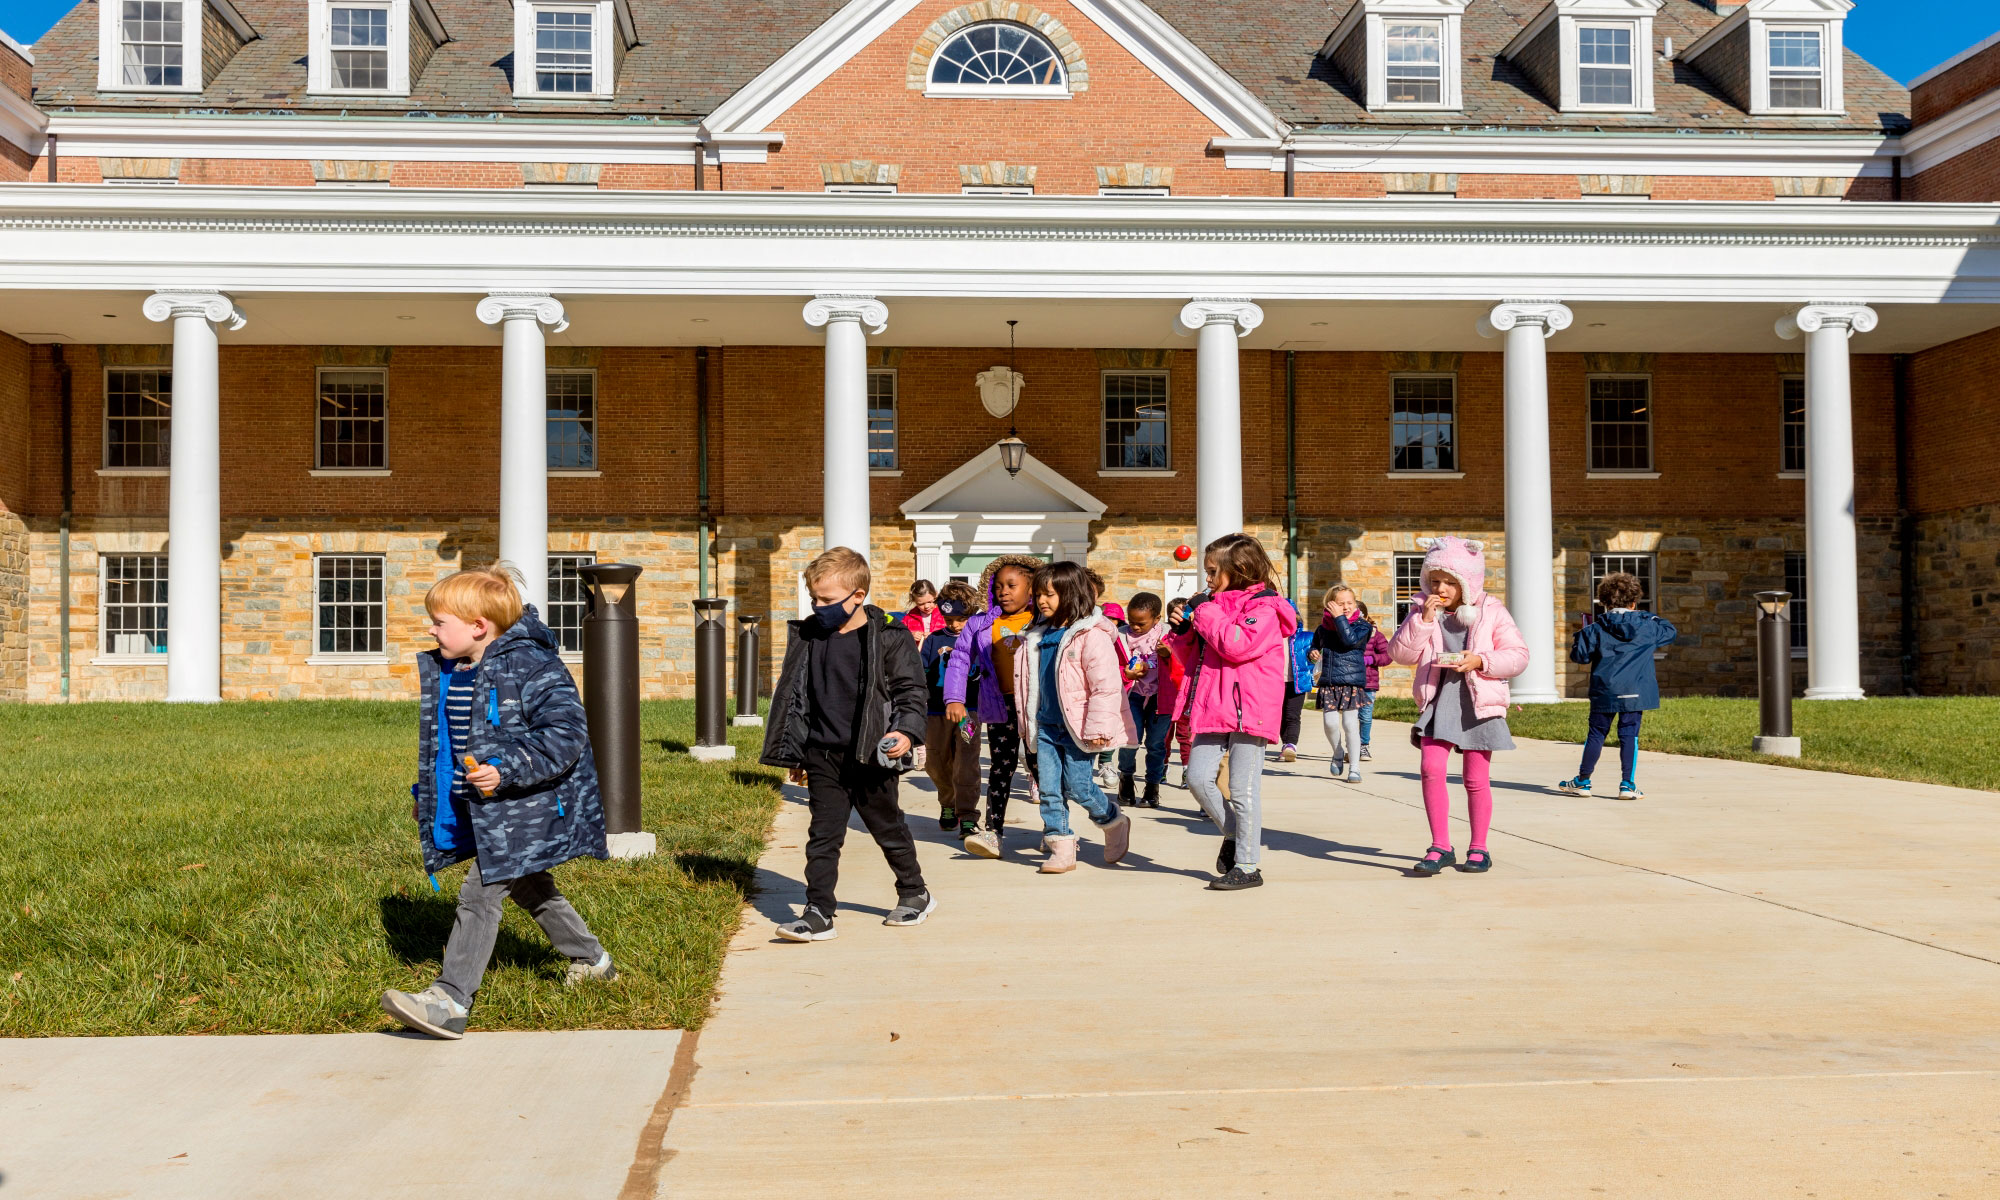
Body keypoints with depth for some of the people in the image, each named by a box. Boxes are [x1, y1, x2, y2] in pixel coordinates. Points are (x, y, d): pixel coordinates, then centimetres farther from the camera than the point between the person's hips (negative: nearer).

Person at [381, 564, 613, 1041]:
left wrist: (507, 770, -30)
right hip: (483, 810, 10)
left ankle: (450, 1001, -9)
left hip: (523, 809, -10)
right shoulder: (443, 673, 7)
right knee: (530, 890, 22)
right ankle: (592, 960, 40)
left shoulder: (532, 667, -20)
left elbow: (566, 734, -25)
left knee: (480, 894, -12)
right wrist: (425, 793, 22)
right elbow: (439, 740, 21)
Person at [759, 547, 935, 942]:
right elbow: (795, 695, 13)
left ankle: (915, 894, 32)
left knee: (888, 828, 13)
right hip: (823, 757, 3)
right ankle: (818, 913, 3)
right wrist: (795, 754, 14)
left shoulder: (888, 638, -9)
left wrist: (907, 732, -19)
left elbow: (911, 690, -4)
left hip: (872, 756, -3)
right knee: (823, 835, 0)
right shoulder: (807, 636, 5)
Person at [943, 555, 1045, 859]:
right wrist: (954, 699, -6)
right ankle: (993, 831, 6)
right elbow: (959, 660, 5)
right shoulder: (982, 625, 5)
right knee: (1001, 766, 4)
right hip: (1000, 707, 1)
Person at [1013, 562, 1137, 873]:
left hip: (1078, 728, -7)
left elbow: (1106, 685, -18)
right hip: (1046, 726, 7)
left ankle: (1115, 823, 24)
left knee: (1077, 786, -3)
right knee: (1048, 788, 3)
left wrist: (1098, 728, -20)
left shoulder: (1092, 635, -14)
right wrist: (1028, 722, 19)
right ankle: (1061, 849, 11)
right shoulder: (1039, 635, 10)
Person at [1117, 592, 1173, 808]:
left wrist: (1168, 654, -22)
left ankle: (1152, 788, 15)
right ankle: (1126, 778, 19)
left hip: (1160, 695, -1)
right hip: (1133, 693, 1)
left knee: (1156, 743, 0)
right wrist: (1126, 673, -14)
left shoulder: (1166, 634, -3)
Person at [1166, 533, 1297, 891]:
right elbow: (1190, 656, 23)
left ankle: (1247, 866, 6)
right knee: (1198, 776, 1)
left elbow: (1239, 645, -24)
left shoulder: (1263, 607, -7)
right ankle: (1233, 834, 22)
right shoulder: (1215, 605, 17)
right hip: (1216, 708, 8)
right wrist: (1184, 627, 4)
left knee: (1243, 790, -3)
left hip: (1249, 710, -8)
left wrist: (1207, 614, -14)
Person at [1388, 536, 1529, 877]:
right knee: (1432, 769, -12)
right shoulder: (1424, 612, 8)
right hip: (1437, 700, 2)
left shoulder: (1491, 612, 1)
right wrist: (1423, 620, -13)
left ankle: (1478, 848, 18)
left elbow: (1518, 655, -1)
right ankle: (1440, 847, -3)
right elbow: (1400, 653, -3)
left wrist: (1480, 661, -16)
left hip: (1479, 702, -1)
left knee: (1476, 778, 3)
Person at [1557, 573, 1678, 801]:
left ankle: (1583, 781, 16)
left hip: (1604, 693, 0)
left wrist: (1576, 641, 18)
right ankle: (1628, 784, 1)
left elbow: (1579, 654, -2)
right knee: (1629, 735, 3)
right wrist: (1653, 618, 29)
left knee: (1596, 735, 8)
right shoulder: (1647, 626, 2)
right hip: (1635, 692, 0)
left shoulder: (1596, 630, -3)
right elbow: (1671, 632, 18)